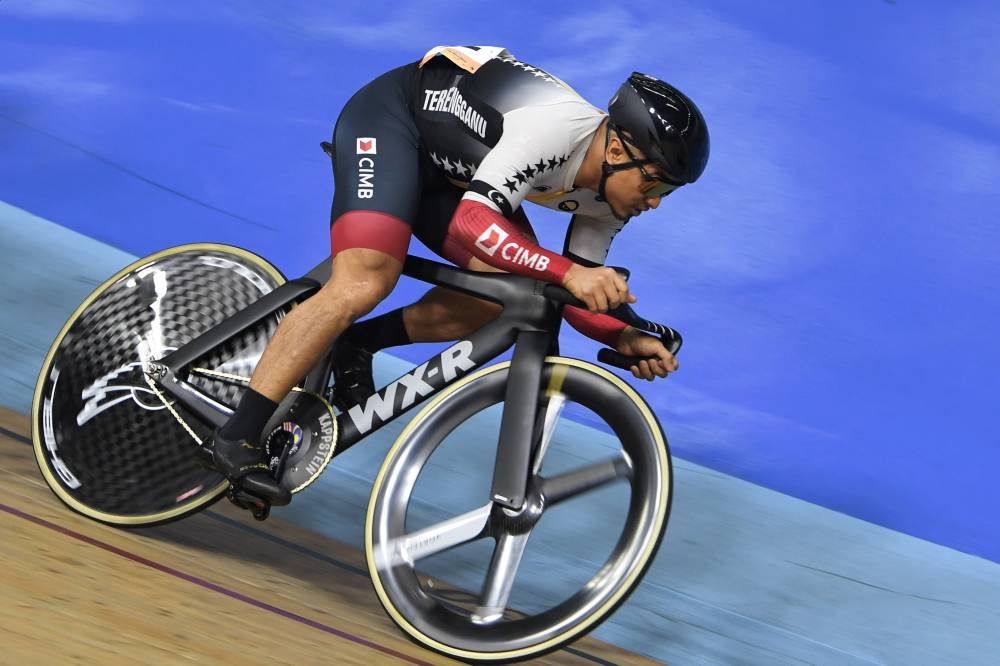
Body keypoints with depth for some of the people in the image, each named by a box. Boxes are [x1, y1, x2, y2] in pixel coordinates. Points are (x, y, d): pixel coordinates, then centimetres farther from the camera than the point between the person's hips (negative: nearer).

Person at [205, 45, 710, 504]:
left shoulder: (607, 196, -8)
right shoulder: (556, 128, -34)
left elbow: (573, 294, -1)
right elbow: (474, 221, -41)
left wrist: (625, 339, -20)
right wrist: (565, 271, -51)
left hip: (444, 169, 8)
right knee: (363, 285, -26)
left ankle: (357, 344, 5)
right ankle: (237, 438, -23)